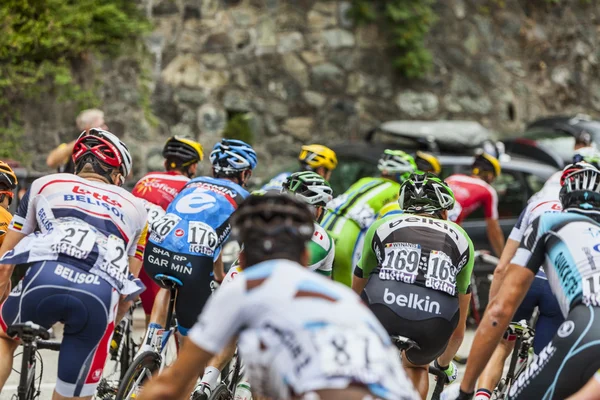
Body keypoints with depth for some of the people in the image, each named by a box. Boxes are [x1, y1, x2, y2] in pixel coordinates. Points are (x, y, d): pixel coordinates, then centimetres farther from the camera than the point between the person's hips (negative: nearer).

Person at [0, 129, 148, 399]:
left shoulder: (45, 184, 30)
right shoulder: (135, 207, 33)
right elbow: (129, 289, 31)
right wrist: (108, 328, 45)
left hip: (46, 278, 0)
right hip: (102, 295, 0)